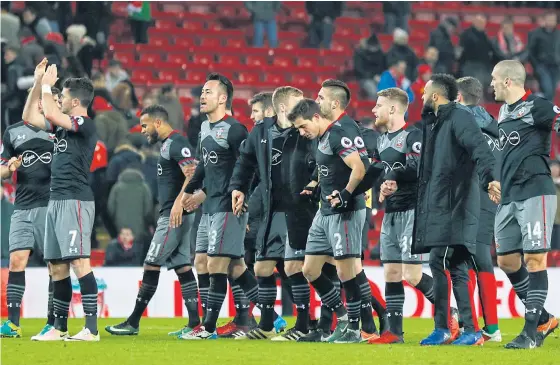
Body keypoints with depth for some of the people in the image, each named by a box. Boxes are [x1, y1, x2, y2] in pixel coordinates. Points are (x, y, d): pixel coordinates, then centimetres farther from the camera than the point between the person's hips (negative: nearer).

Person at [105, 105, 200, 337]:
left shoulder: (177, 143, -12)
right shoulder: (167, 144, 20)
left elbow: (193, 175, -23)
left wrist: (179, 202, -31)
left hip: (175, 215, -10)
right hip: (170, 215, 10)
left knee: (151, 265, -7)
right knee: (182, 267, 7)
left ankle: (133, 323, -3)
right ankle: (194, 323, 5)